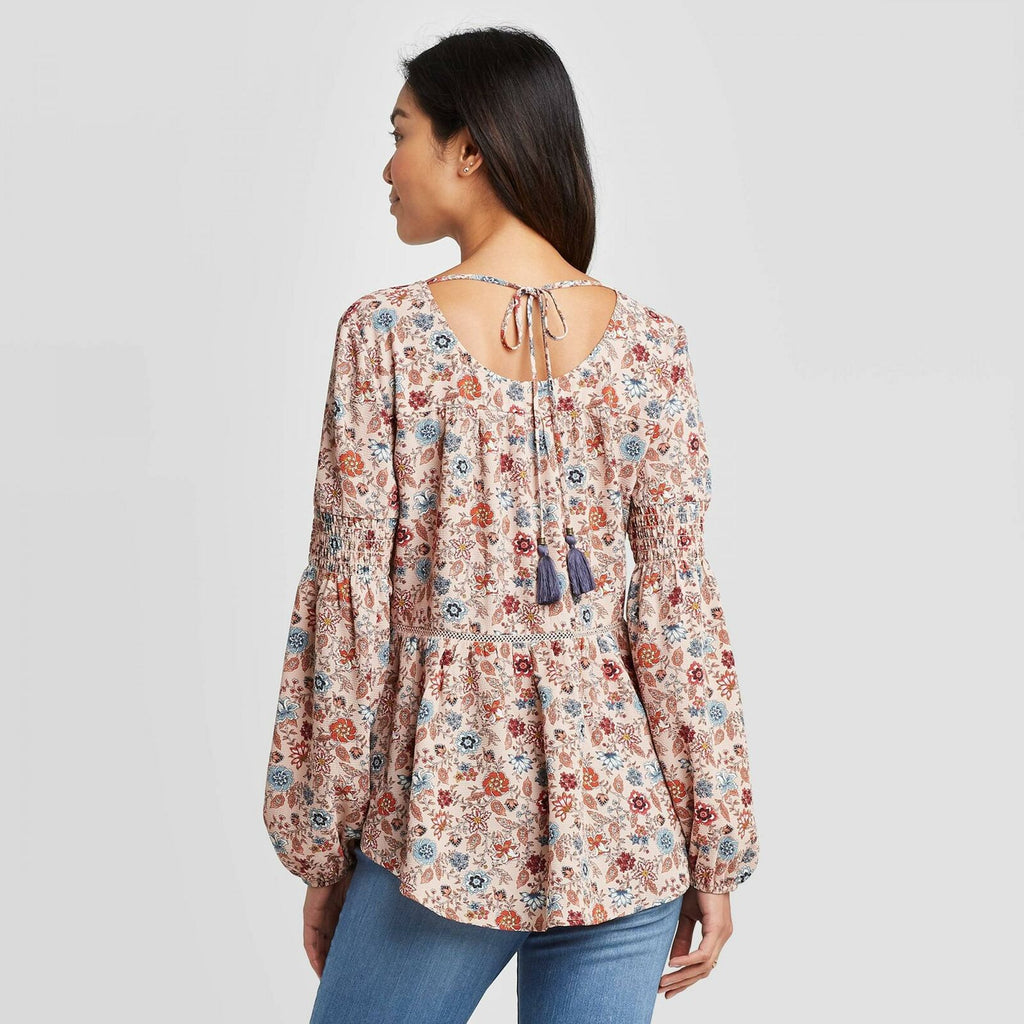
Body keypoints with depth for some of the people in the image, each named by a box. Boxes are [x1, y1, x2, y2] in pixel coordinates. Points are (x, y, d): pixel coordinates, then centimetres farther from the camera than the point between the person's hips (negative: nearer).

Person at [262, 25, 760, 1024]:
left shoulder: (385, 334, -9)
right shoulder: (647, 341, -3)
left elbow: (348, 603, -8)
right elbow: (677, 605, -4)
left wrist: (320, 847, 2)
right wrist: (716, 856, 4)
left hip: (442, 819, -2)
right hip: (621, 827, 3)